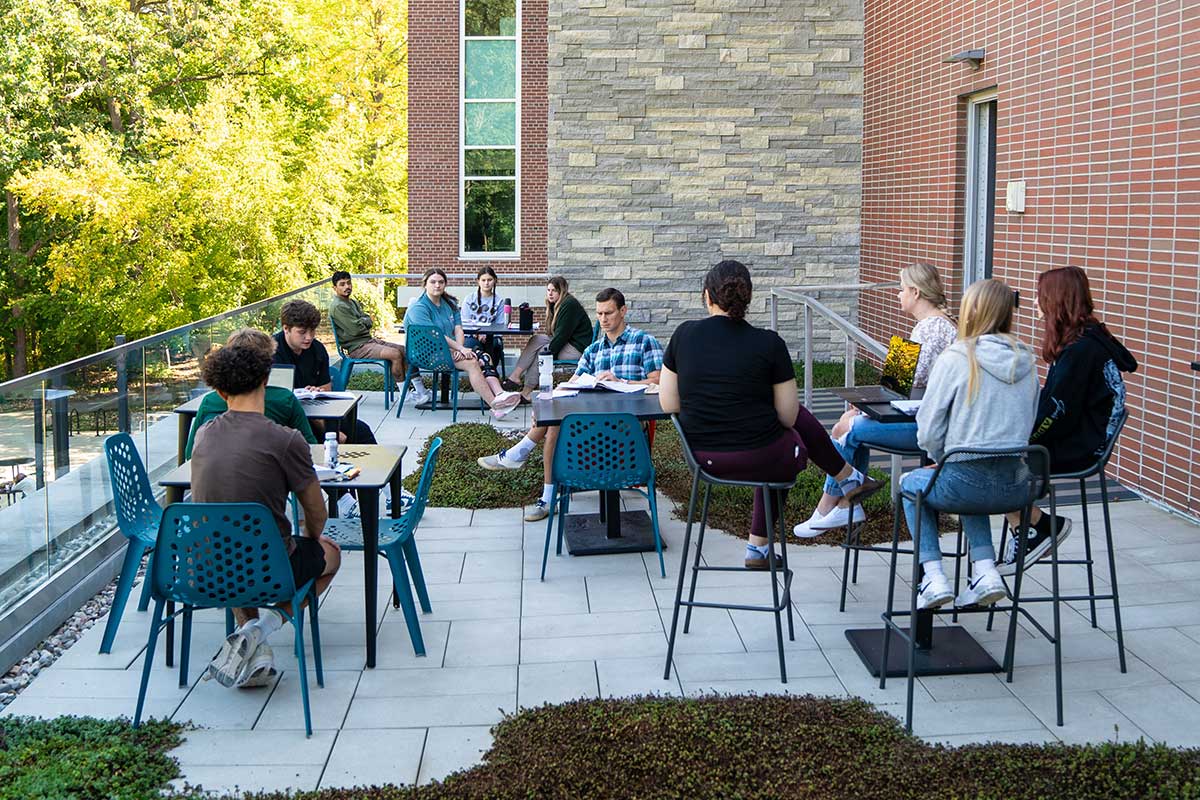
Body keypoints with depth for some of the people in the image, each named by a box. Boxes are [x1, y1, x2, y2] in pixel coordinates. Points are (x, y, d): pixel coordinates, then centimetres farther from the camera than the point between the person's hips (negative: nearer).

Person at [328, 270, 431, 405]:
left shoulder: (352, 302, 19)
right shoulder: (337, 306, -12)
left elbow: (370, 323, 12)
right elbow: (355, 329, -19)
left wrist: (360, 322, -9)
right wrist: (365, 321, 1)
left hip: (370, 340, 10)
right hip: (357, 347, -10)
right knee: (395, 354, -27)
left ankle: (419, 390, -3)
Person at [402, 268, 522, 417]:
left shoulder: (450, 303, 18)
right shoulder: (418, 308, -6)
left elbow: (458, 330, 6)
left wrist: (460, 349, -14)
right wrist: (460, 348, -22)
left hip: (450, 348, 7)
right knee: (471, 362, -29)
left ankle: (499, 394, -43)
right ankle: (495, 405, -35)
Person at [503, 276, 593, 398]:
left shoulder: (569, 305, -17)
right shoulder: (557, 304, 14)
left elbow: (562, 333, -20)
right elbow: (556, 333, 13)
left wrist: (548, 351, -18)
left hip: (577, 348, -10)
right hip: (566, 342, 10)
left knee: (541, 352, -20)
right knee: (536, 339, -5)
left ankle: (526, 392, -16)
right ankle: (515, 376, -15)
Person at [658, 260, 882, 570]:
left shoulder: (684, 335, -5)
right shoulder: (768, 344, -11)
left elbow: (668, 404, 1)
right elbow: (788, 416, -6)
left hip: (702, 458, 4)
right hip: (758, 458, -3)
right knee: (799, 418, 29)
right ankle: (849, 478, 48)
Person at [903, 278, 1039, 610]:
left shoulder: (955, 358, -10)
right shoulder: (1025, 361, 6)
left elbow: (928, 432, -9)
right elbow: (1029, 426, 14)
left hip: (967, 482, -5)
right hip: (1016, 486, 5)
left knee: (911, 483, 27)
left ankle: (934, 577, 13)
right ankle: (985, 570, 19)